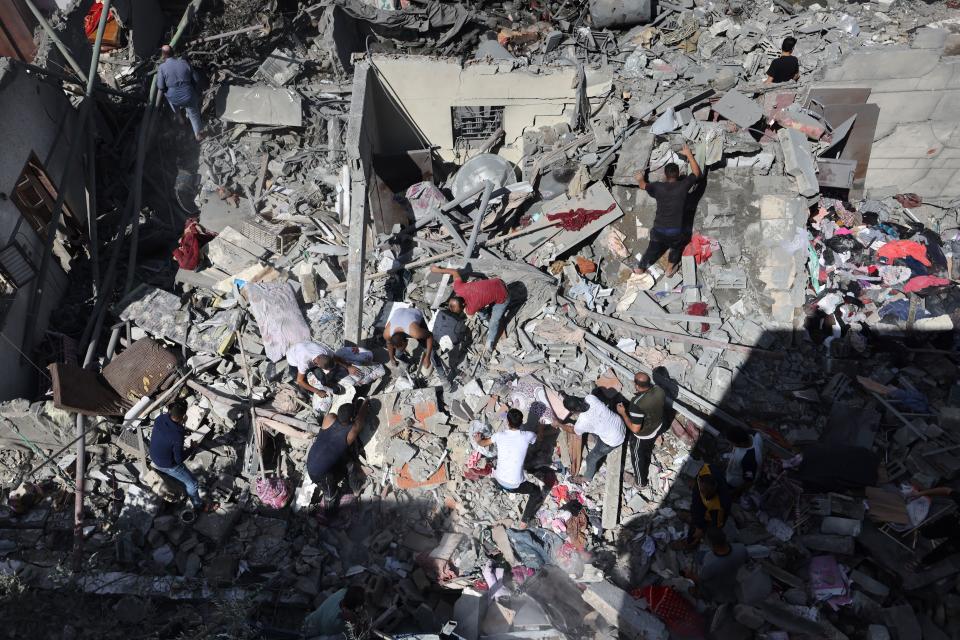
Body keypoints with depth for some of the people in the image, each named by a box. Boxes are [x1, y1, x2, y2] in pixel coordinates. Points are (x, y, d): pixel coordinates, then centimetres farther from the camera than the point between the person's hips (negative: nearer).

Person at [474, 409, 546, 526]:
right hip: (515, 485, -3)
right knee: (537, 493, 22)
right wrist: (540, 428, 33)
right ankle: (525, 521, 13)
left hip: (499, 481, 3)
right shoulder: (527, 436, -13)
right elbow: (540, 437, 12)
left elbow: (483, 443, 10)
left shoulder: (499, 435, -10)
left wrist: (478, 440, 32)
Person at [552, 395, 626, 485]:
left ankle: (586, 478, 45)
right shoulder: (590, 397, -19)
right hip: (619, 423, 6)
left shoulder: (582, 423, -30)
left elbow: (572, 430, -5)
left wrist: (558, 424, 9)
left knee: (591, 458, 17)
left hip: (614, 439, -6)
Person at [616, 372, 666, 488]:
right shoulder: (659, 390, -22)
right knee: (648, 451, 35)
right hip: (657, 428, 6)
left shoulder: (637, 403, -42)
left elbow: (635, 429, -34)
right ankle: (645, 472, 64)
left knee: (637, 457, 24)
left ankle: (641, 481, 50)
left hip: (643, 436, -6)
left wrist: (623, 413, -24)